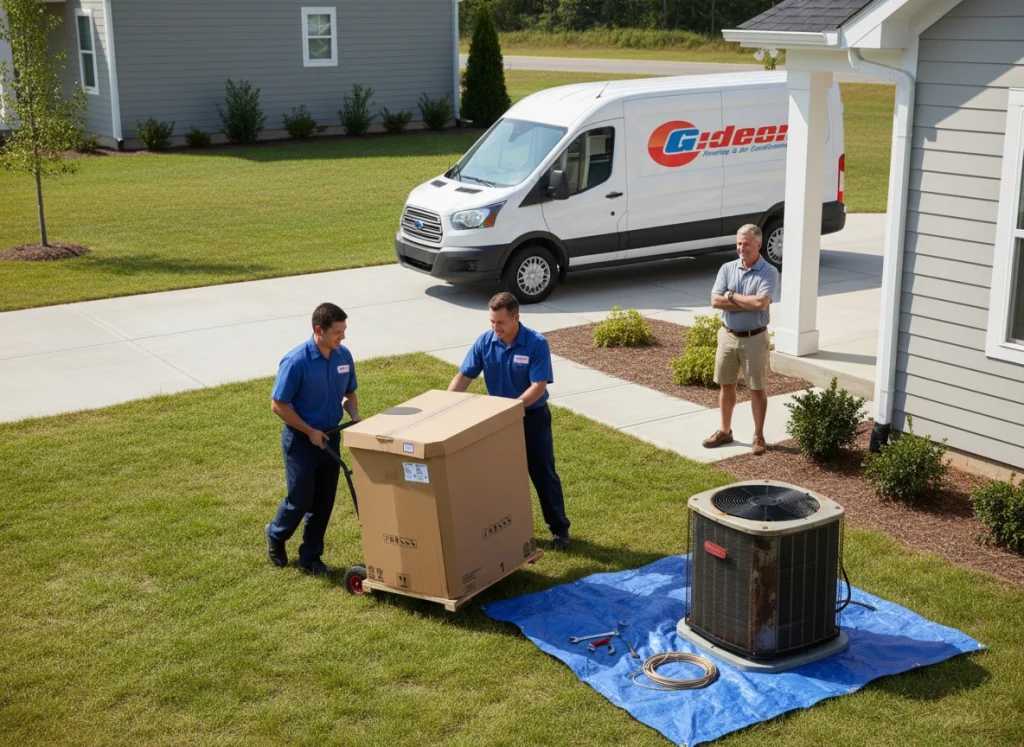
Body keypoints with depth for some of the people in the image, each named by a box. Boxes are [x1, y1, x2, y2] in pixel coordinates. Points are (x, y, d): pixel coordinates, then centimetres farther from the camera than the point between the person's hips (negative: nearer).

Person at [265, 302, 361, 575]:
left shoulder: (344, 356, -3)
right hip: (301, 440, -6)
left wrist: (355, 416, -7)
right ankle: (276, 535, 33)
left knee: (324, 501, 9)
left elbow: (349, 393, 13)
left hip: (330, 437, 6)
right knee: (300, 500, 3)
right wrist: (310, 432, -16)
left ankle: (310, 557, 23)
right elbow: (278, 405, -17)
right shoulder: (296, 361, -22)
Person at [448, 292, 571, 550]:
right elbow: (463, 377, -5)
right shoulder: (484, 342, -8)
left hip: (533, 418, -4)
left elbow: (538, 387, -24)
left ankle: (559, 529, 19)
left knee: (544, 475, 5)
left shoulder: (537, 344, -20)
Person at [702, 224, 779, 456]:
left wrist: (732, 295, -14)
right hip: (728, 335, 4)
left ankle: (759, 436, 16)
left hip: (754, 338, -4)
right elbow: (716, 301, -10)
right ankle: (725, 431, 27)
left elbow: (761, 303, -25)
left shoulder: (769, 272, -11)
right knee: (726, 385, 13)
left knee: (757, 388, 5)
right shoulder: (727, 269, 1)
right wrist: (749, 304, -16)